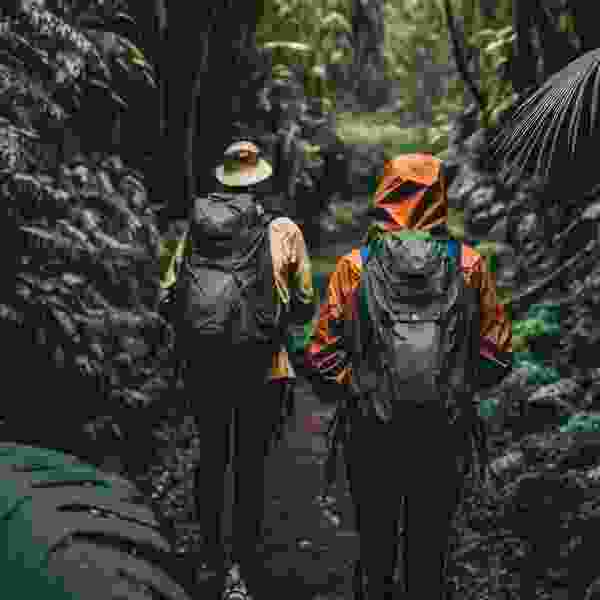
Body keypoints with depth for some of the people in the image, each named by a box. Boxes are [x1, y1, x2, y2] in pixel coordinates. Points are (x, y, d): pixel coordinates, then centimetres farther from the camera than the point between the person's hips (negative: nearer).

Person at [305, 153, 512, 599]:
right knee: (430, 549, 16)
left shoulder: (354, 266, -10)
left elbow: (323, 356, -9)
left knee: (375, 544, 17)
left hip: (371, 432, 0)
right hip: (445, 434, 1)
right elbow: (496, 353, -3)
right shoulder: (470, 265, -8)